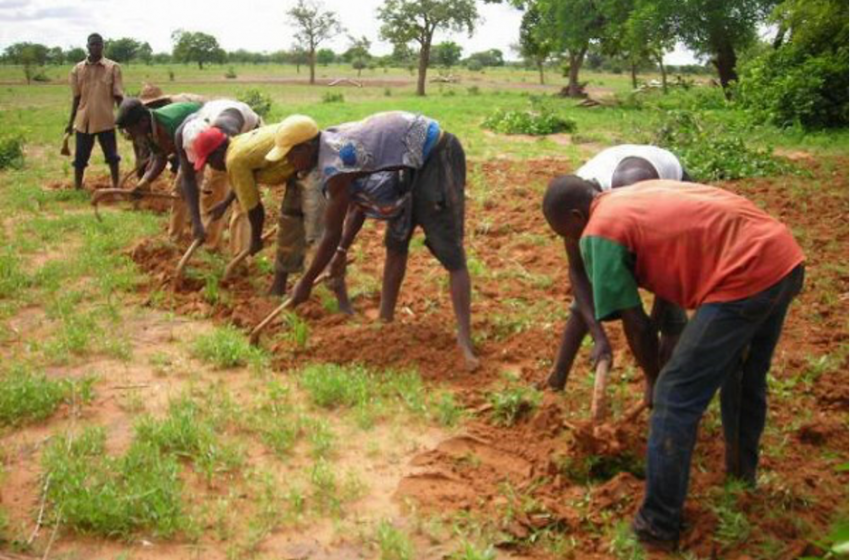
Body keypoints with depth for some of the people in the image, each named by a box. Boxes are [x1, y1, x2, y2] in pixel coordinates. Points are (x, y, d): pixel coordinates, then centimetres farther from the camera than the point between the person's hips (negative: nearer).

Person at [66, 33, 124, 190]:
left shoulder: (113, 67, -1)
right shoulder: (78, 69, 6)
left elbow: (118, 96, -1)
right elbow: (76, 97, 11)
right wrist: (71, 122, 11)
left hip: (105, 120, -2)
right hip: (83, 120, 2)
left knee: (112, 155, 7)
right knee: (80, 157, 6)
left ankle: (116, 186, 18)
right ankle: (77, 189, 15)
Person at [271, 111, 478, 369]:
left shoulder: (335, 167, -22)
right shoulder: (336, 141, 6)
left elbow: (332, 235, -14)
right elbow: (361, 200, 17)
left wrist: (306, 283, -3)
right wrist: (343, 250, 23)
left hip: (436, 158, -10)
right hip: (415, 162, 10)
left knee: (450, 253, -15)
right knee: (396, 243, 13)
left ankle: (465, 340, -17)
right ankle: (386, 319, 23)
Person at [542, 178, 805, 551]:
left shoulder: (598, 233, -2)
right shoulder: (641, 192, 23)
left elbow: (637, 325, -2)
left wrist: (655, 381, 15)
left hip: (745, 276, -10)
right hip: (786, 257, 10)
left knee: (675, 399, 1)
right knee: (746, 376, 30)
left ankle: (658, 526, 11)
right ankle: (742, 469, 51)